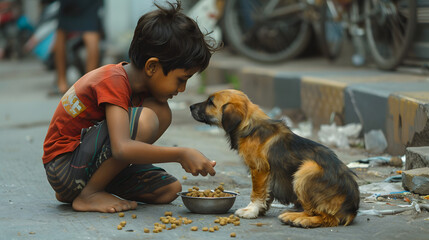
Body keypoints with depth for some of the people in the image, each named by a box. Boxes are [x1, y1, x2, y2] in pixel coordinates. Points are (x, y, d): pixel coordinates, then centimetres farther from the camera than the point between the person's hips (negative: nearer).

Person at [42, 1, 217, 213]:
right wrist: (182, 154, -32)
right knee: (145, 120, -27)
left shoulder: (139, 85, 7)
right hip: (64, 167, -10)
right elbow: (122, 148, -36)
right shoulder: (113, 81, -22)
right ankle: (88, 195, -13)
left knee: (169, 190, 1)